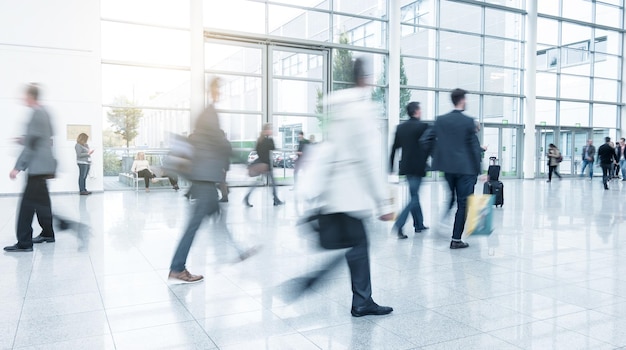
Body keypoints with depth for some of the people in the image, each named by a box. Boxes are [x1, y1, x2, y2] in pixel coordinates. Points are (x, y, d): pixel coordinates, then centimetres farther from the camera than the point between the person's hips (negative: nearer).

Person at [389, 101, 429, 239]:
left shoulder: (400, 127, 6)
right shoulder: (423, 126, -11)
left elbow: (394, 147, 8)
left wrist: (391, 166, 12)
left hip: (406, 166, 7)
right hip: (417, 166, -7)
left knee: (414, 194, 18)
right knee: (414, 197, -3)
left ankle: (419, 224, 28)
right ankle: (399, 225, -16)